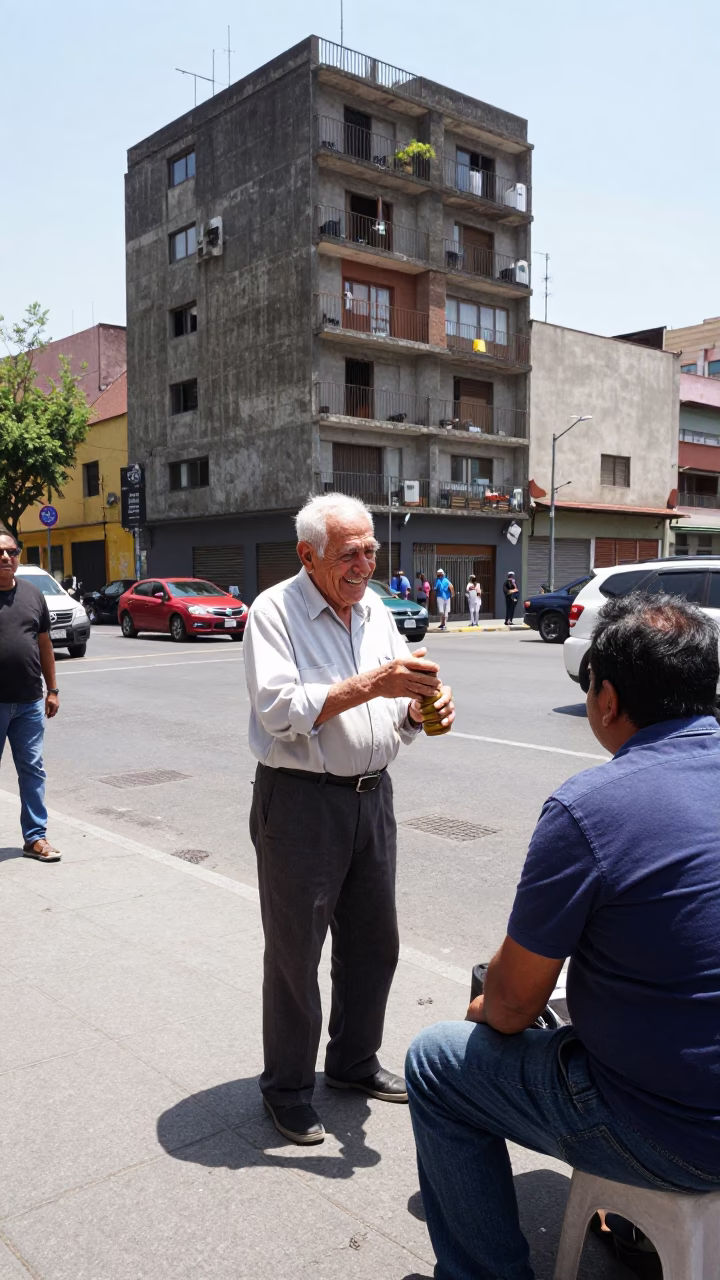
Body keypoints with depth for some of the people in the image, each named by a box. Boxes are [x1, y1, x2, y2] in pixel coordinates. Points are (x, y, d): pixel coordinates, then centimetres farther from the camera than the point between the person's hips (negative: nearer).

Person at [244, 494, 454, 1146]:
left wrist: (425, 706, -12)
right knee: (295, 953, 7)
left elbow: (400, 707, 11)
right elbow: (279, 711, -21)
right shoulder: (275, 611, -10)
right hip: (300, 802, -6)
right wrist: (370, 684, -27)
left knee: (373, 942, 17)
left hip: (372, 795, 7)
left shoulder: (377, 612, 10)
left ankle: (354, 1061, 39)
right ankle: (287, 1087, 27)